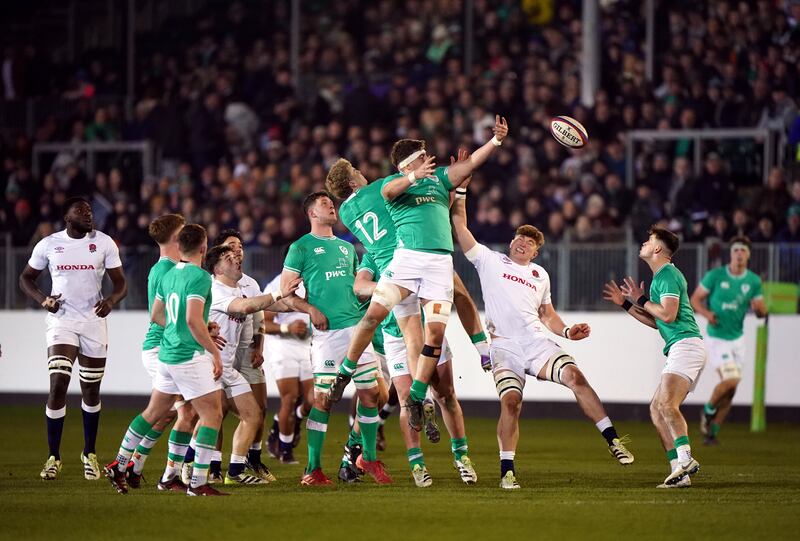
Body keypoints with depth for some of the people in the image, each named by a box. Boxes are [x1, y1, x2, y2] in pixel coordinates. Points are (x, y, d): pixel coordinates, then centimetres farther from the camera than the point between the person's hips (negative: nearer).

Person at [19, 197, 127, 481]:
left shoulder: (104, 243, 0)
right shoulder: (48, 244, -1)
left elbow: (120, 283, 3)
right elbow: (26, 277, 10)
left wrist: (111, 300, -19)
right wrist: (42, 298, -10)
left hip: (94, 322, 1)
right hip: (61, 321, -1)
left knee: (91, 390, 9)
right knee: (58, 386, -14)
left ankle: (90, 454, 25)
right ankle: (53, 457, -6)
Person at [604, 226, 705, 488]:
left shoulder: (668, 274, -7)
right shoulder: (661, 276, 24)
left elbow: (668, 315, -18)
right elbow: (655, 321, 30)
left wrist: (641, 300, -5)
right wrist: (625, 303, 29)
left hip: (686, 344, -11)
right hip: (678, 349, 11)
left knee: (667, 403, -25)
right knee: (656, 408, 6)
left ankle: (685, 459, -35)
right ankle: (679, 472, -1)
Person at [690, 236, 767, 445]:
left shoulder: (753, 281, 1)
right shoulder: (715, 276, -10)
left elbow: (762, 312, 7)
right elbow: (695, 299, -2)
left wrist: (759, 307, -17)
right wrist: (706, 313, -22)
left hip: (737, 339, 5)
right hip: (716, 339, -5)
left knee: (730, 391, 5)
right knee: (731, 379, -20)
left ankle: (712, 431, 20)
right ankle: (709, 410, 8)